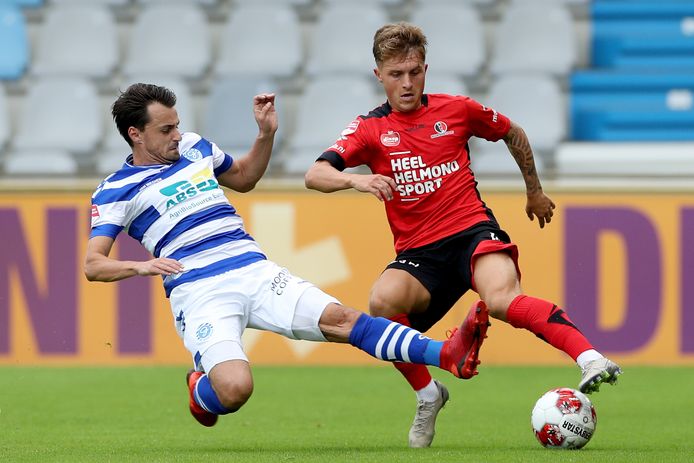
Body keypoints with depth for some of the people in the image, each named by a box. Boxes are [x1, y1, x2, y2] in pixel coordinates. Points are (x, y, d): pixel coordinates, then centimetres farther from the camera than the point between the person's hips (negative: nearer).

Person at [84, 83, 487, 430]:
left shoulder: (194, 147, 19)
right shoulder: (115, 192, 2)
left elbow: (245, 178, 37)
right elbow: (93, 265, -6)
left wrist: (267, 133, 19)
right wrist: (140, 266, -25)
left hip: (257, 272, 4)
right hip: (199, 294, -4)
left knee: (340, 318, -18)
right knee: (235, 389, -27)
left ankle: (446, 354, -30)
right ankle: (200, 391, 9)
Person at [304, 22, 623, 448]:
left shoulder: (456, 110, 7)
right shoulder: (370, 129, 5)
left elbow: (513, 134, 26)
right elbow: (316, 176, -10)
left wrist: (535, 191, 34)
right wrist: (356, 179, -31)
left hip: (472, 231, -1)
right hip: (418, 253, 2)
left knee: (501, 299, -34)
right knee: (383, 301, -30)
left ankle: (590, 358, -44)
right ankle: (427, 394, -8)